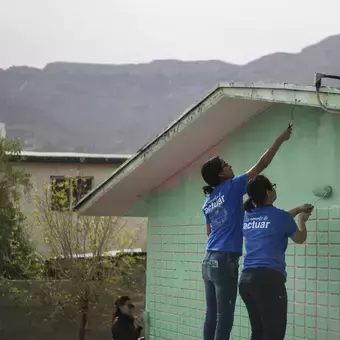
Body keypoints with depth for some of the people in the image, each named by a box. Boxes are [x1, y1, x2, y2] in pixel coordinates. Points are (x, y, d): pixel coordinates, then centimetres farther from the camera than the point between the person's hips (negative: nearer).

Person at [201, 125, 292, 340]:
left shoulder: (208, 201, 14)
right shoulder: (231, 188, -5)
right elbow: (261, 165, -1)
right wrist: (281, 140, 7)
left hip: (210, 260, 8)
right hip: (225, 260, -8)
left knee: (212, 315, 8)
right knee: (224, 317, -7)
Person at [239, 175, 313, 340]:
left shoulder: (248, 217, 13)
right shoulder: (279, 215, -4)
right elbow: (300, 238, 14)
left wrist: (298, 209, 42)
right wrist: (301, 219, 33)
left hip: (246, 278, 7)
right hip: (269, 278, -7)